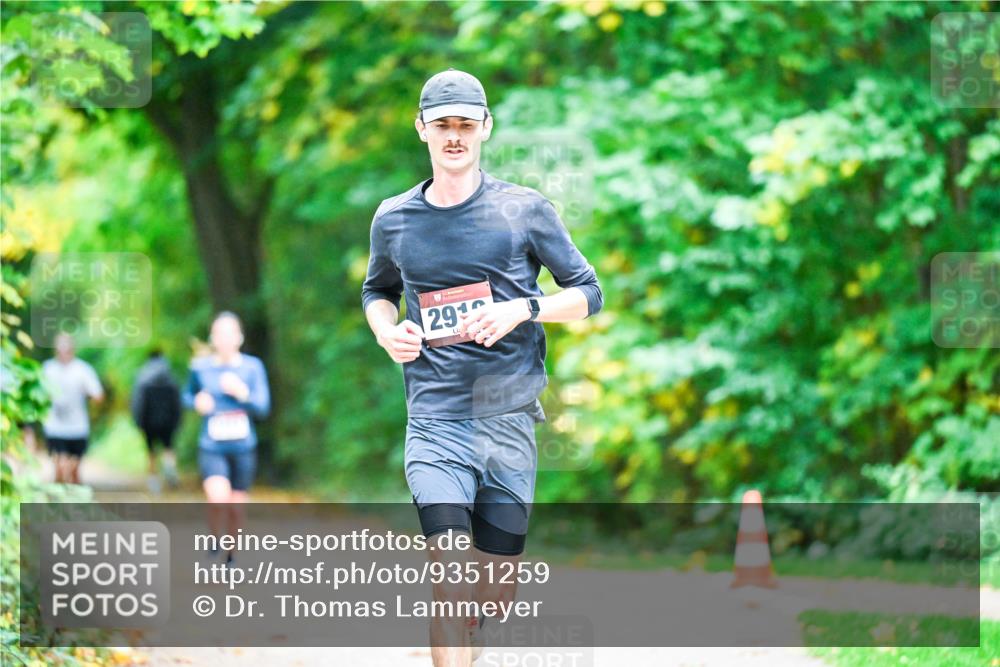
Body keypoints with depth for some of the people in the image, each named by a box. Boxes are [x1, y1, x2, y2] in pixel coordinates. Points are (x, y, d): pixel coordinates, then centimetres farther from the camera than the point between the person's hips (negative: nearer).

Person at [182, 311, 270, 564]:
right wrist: (196, 403, -6)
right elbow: (187, 395, 16)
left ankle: (230, 556, 29)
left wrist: (242, 393, -21)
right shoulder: (200, 367, -1)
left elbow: (263, 408, -4)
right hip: (211, 448, -1)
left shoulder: (253, 367, -2)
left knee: (236, 506, 7)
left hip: (243, 448, 1)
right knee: (218, 498, -24)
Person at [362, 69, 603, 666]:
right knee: (451, 580, -19)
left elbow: (589, 293, 6)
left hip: (510, 420, 1)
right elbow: (377, 291, 26)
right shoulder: (394, 219, 8)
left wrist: (521, 308, -12)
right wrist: (387, 330, 3)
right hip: (435, 420, -1)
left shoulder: (525, 210, 3)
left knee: (497, 593, 7)